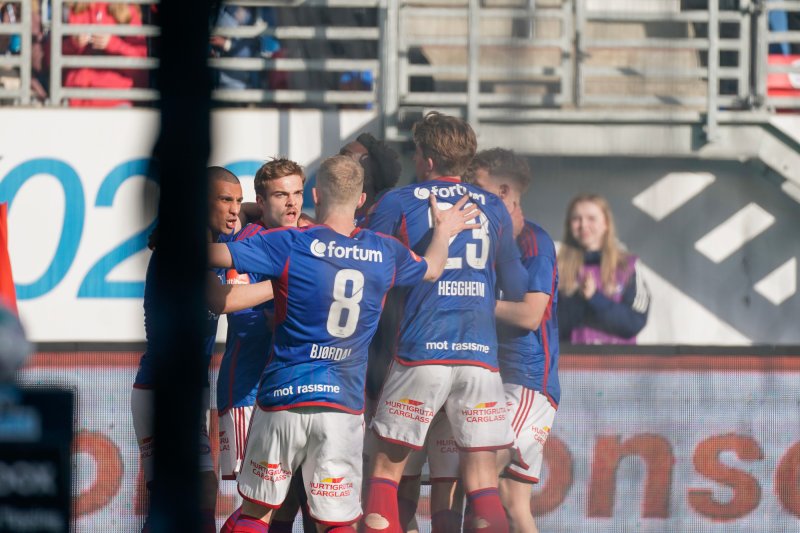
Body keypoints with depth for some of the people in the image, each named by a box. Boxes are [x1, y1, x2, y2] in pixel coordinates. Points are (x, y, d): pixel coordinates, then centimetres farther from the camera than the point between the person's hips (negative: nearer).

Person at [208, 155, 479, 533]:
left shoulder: (289, 244, -8)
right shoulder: (385, 253, 5)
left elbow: (216, 255, -9)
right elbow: (431, 269, 26)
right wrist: (443, 231, 47)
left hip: (282, 399, -2)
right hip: (345, 405, 2)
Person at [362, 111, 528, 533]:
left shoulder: (396, 204, 3)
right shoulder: (493, 209, 12)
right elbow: (515, 288, 18)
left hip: (421, 355, -2)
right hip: (481, 355, 2)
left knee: (387, 470, 5)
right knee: (482, 483, 2)